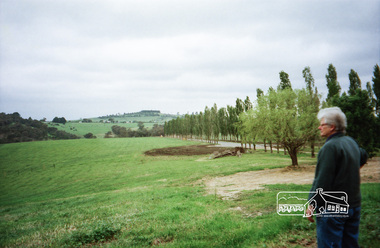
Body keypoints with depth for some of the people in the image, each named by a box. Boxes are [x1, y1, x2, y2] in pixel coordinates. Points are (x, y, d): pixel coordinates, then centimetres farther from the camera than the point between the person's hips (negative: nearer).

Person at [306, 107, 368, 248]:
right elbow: (363, 156, 32)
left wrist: (311, 205, -17)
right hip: (354, 205, 9)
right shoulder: (351, 142, 9)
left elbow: (322, 181, -23)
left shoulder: (330, 147, -19)